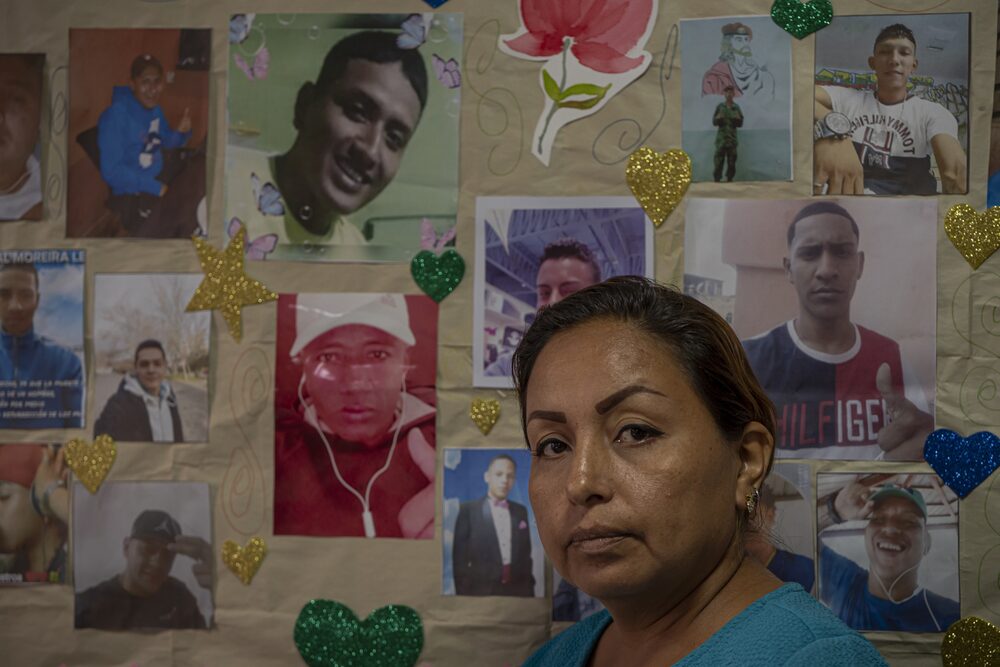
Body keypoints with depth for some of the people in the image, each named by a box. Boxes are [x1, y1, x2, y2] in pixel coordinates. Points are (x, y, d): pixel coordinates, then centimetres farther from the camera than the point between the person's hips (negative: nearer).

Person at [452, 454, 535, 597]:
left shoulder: (520, 511, 14)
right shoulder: (468, 510, 1)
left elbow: (526, 554, 15)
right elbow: (459, 557, -2)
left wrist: (529, 587, 7)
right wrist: (463, 592, -8)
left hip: (518, 590, 3)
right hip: (482, 590, -3)